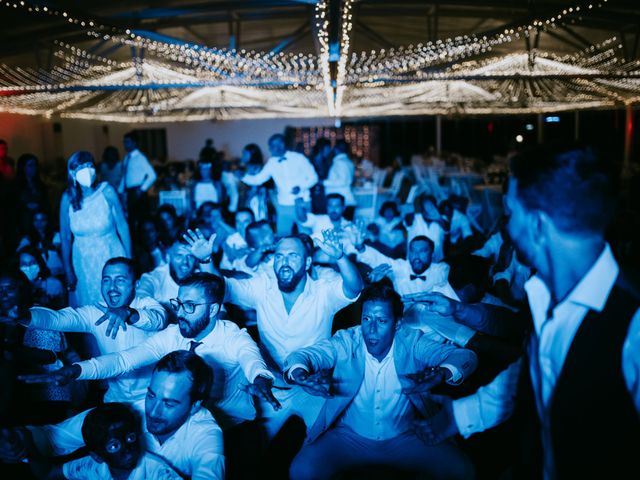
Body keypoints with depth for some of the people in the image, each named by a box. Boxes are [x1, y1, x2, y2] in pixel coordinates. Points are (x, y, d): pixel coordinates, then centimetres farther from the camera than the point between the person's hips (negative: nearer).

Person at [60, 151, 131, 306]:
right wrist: (68, 271, 2)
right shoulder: (68, 198, -7)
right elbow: (65, 237, -1)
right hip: (83, 263, 2)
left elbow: (123, 227, -8)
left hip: (111, 259, -1)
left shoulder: (106, 191, -11)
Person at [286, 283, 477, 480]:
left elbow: (465, 356, -19)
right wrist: (301, 375, -46)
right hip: (350, 436, 0)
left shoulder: (412, 342, -9)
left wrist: (440, 374, -43)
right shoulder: (346, 341, -10)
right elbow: (301, 355, -21)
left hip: (405, 437, 1)